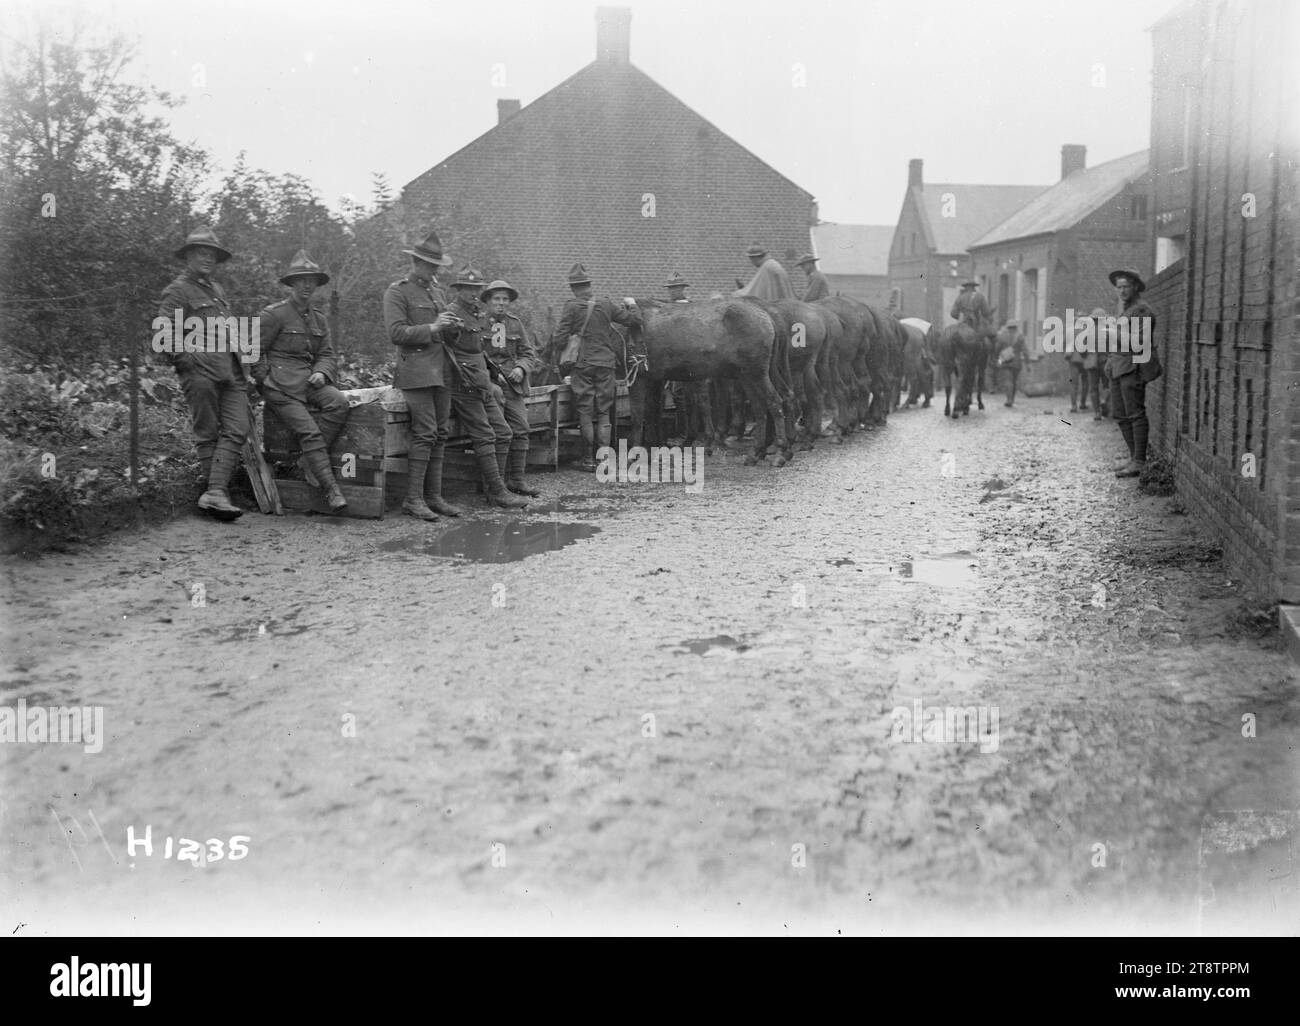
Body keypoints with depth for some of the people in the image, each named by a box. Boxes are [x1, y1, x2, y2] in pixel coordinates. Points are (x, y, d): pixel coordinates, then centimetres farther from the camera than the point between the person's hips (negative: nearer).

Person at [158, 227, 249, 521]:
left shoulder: (217, 289, 25)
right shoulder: (177, 291, 0)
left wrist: (241, 368, 22)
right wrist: (189, 360, -17)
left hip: (232, 372, 7)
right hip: (201, 373, -7)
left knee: (236, 430, -7)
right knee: (208, 434, 0)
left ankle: (215, 493, -13)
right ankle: (217, 492, 5)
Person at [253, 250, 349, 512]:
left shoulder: (319, 319, 17)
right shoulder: (273, 314, -2)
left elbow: (326, 354, 17)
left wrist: (321, 373, -5)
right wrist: (267, 382, -6)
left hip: (309, 382, 5)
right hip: (281, 387, -5)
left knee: (339, 403, -25)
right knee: (309, 430, -21)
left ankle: (311, 461, -15)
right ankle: (331, 489, -22)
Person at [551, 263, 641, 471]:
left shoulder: (572, 307, -6)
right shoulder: (606, 304, 3)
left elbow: (560, 338, -8)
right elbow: (634, 319, 8)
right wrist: (631, 305, 29)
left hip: (582, 366, -2)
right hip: (605, 363, 2)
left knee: (585, 413, 4)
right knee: (603, 413, 8)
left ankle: (588, 460, 5)